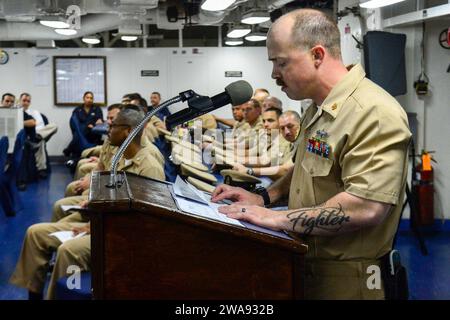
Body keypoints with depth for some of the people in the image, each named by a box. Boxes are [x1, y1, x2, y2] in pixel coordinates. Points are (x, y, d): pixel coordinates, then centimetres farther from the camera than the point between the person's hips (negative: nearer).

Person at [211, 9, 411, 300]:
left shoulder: (376, 114, -23)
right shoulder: (319, 108, 9)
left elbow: (367, 208, -31)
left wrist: (277, 219, -25)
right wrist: (263, 198, 6)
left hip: (344, 276, -9)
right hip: (306, 260, 9)